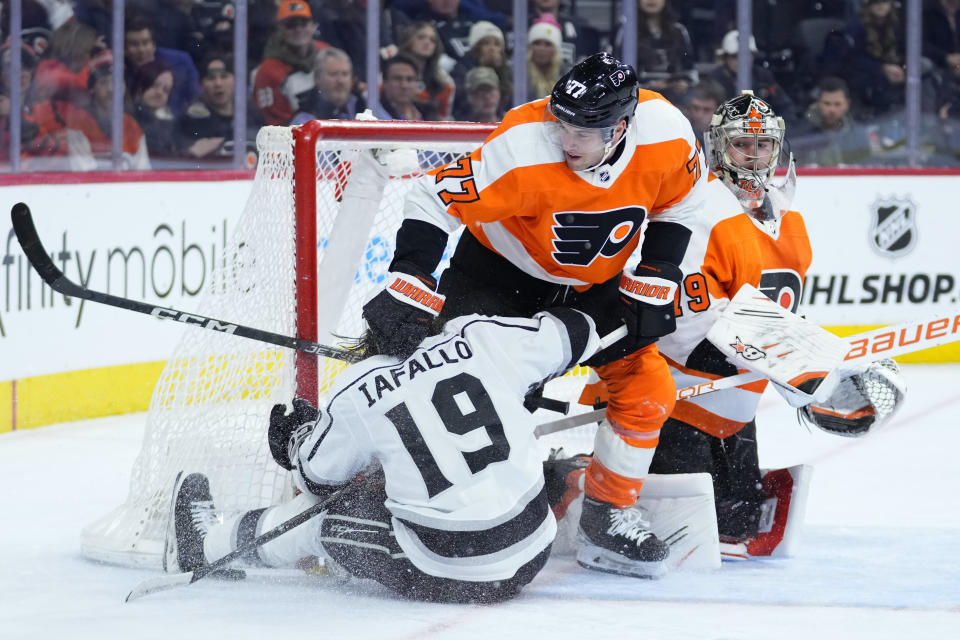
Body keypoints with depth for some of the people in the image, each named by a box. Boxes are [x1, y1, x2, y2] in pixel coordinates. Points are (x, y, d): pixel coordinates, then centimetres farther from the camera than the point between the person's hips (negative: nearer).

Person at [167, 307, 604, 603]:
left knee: (323, 512, 20)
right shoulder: (482, 338, -3)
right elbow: (571, 335, 8)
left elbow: (317, 478, 11)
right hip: (531, 554, 3)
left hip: (443, 575, -3)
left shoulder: (358, 393, -5)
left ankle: (208, 545, 42)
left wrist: (299, 436, 33)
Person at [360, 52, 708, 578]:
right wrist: (406, 288, -37)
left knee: (649, 390, -4)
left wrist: (652, 282, -7)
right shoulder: (522, 150, -36)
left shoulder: (668, 137, -23)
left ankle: (607, 521, 11)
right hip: (501, 272, -4)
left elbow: (677, 204, -1)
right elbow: (433, 199, -30)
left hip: (593, 284, 4)